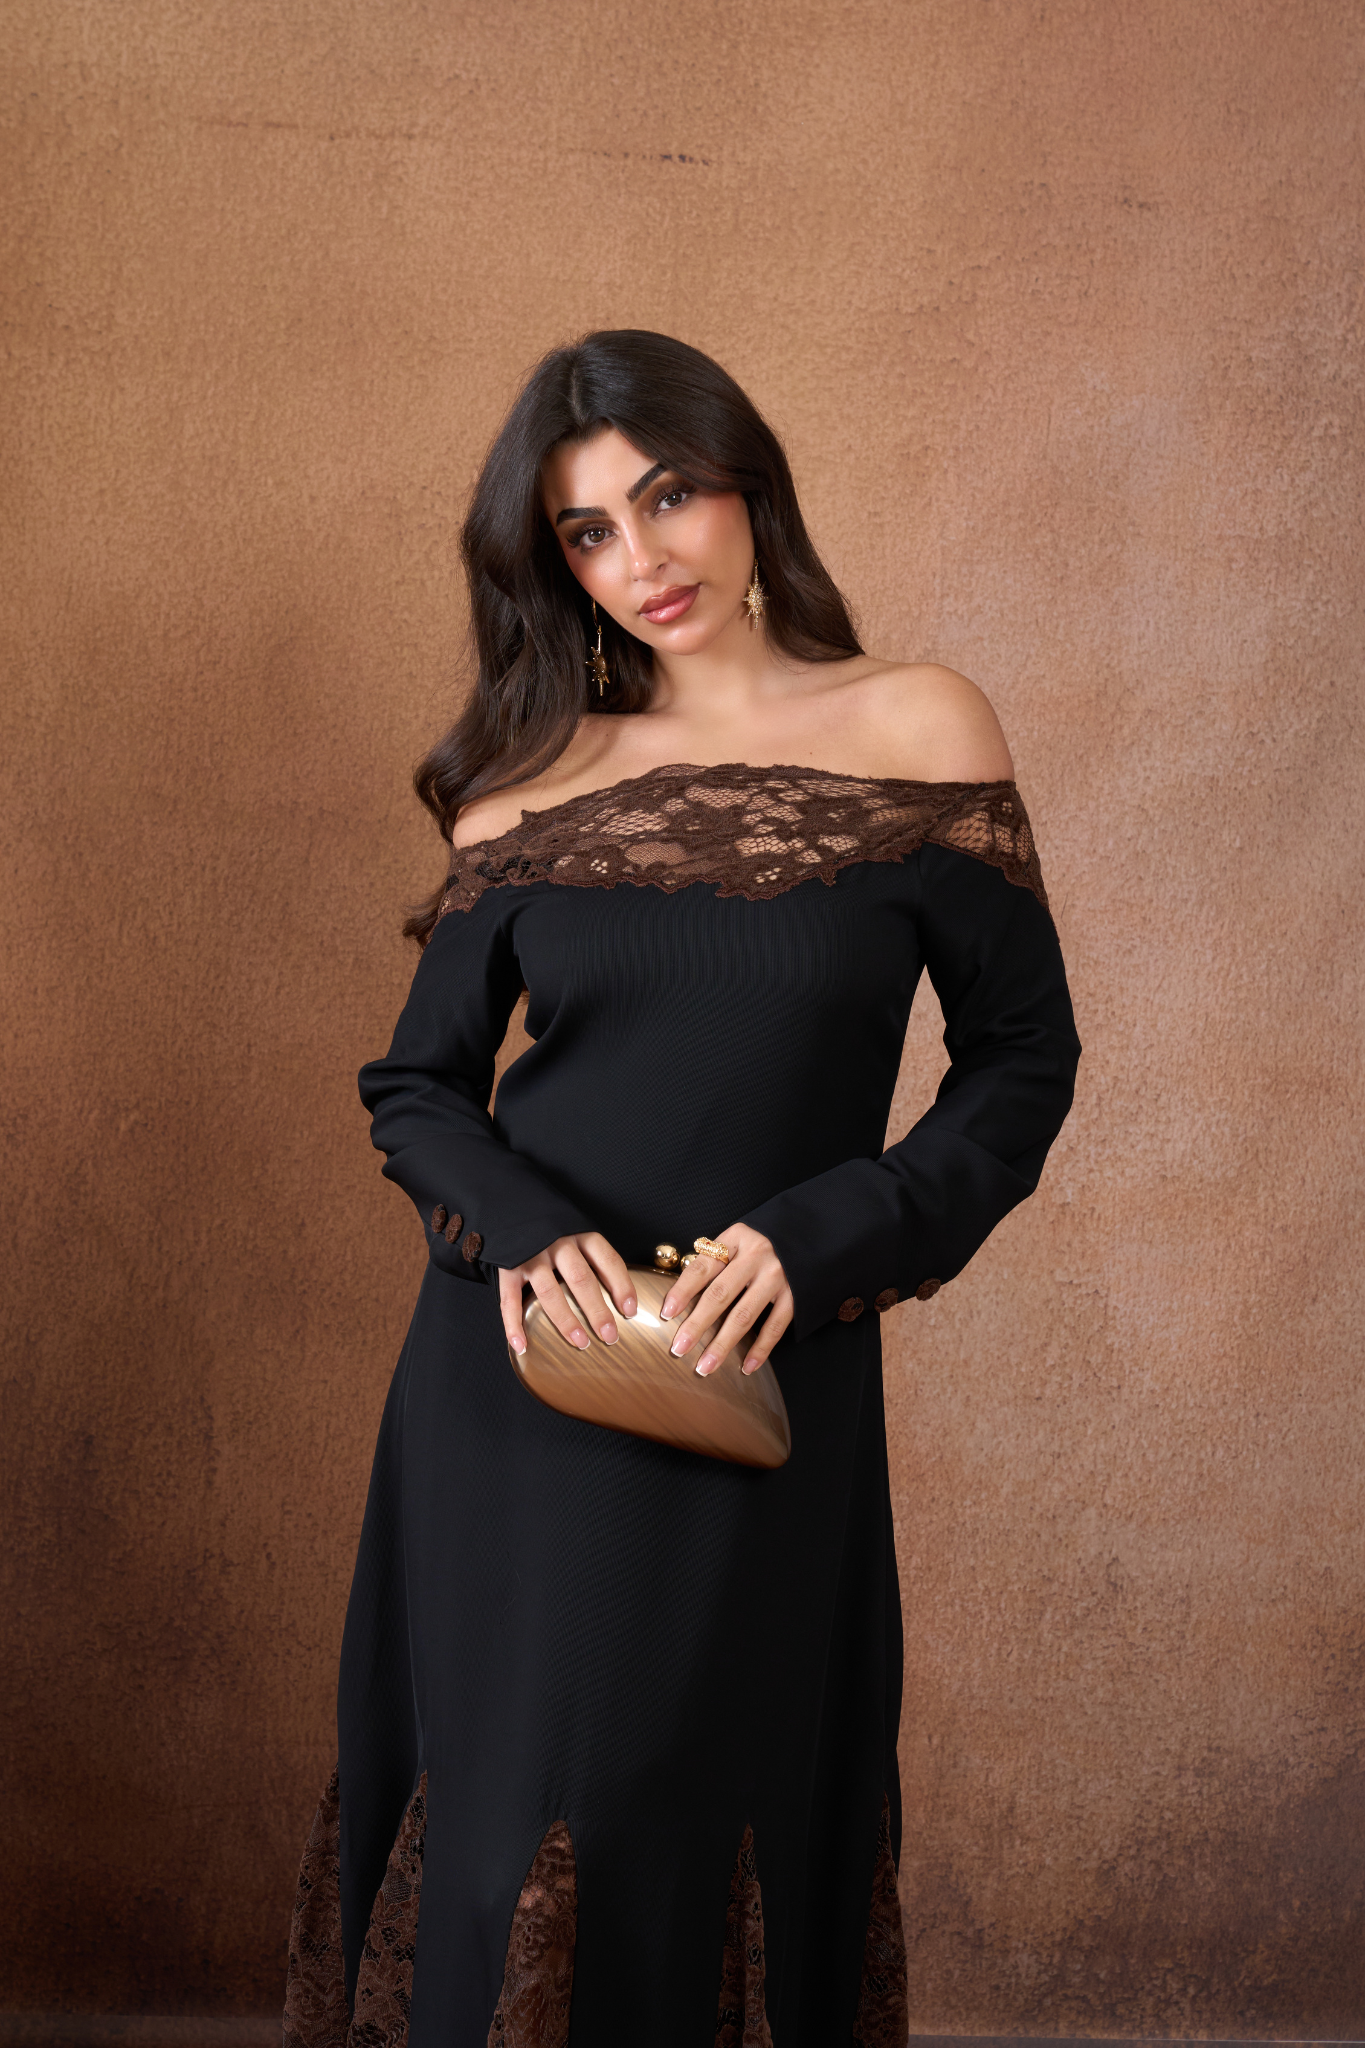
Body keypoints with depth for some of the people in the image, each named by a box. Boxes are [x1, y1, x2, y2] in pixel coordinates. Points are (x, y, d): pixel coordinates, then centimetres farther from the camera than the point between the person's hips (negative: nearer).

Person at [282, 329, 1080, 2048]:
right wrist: (527, 1233, -13)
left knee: (711, 1829, 7)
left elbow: (1024, 1055, 0)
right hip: (514, 1376, 1)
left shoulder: (920, 731, -2)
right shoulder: (529, 782, 3)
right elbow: (415, 1083, 7)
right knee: (515, 1832, 6)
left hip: (772, 1383, -1)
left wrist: (819, 1240, -13)